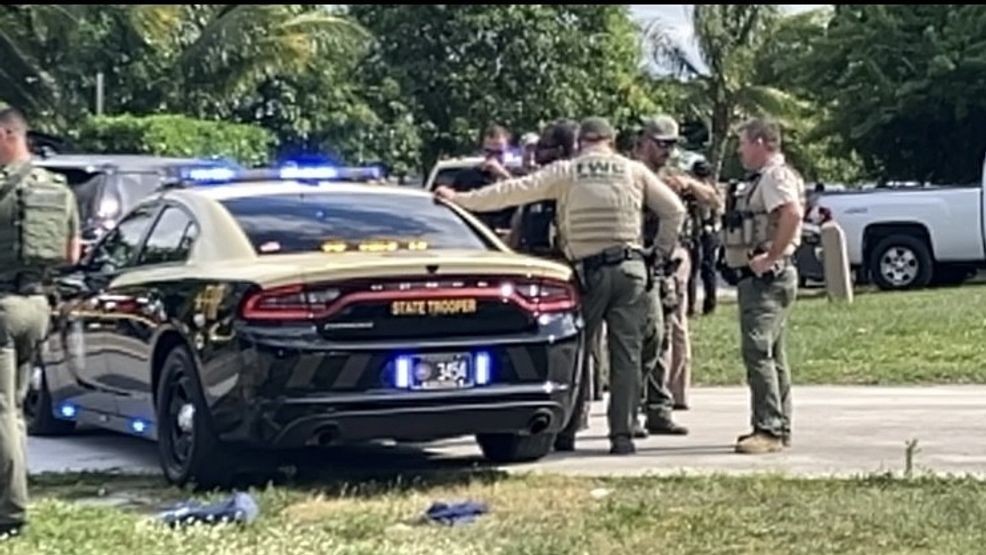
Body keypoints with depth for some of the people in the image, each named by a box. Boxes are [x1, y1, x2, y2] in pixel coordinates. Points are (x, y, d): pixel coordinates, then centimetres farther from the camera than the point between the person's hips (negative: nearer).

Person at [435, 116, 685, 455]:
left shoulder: (565, 173, 3)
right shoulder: (634, 171, 7)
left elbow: (513, 191, 3)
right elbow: (675, 210, 7)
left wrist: (459, 199, 11)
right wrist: (661, 251, 19)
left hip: (588, 272, -1)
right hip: (629, 270, 1)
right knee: (626, 354, 3)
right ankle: (622, 434, 0)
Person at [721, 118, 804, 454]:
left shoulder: (776, 176, -13)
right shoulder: (766, 178, 21)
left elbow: (792, 214, -29)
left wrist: (771, 257, -26)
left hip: (766, 277, -11)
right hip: (760, 278, 11)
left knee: (758, 351, -15)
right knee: (772, 354, 14)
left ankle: (769, 429, -16)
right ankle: (779, 428, 21)